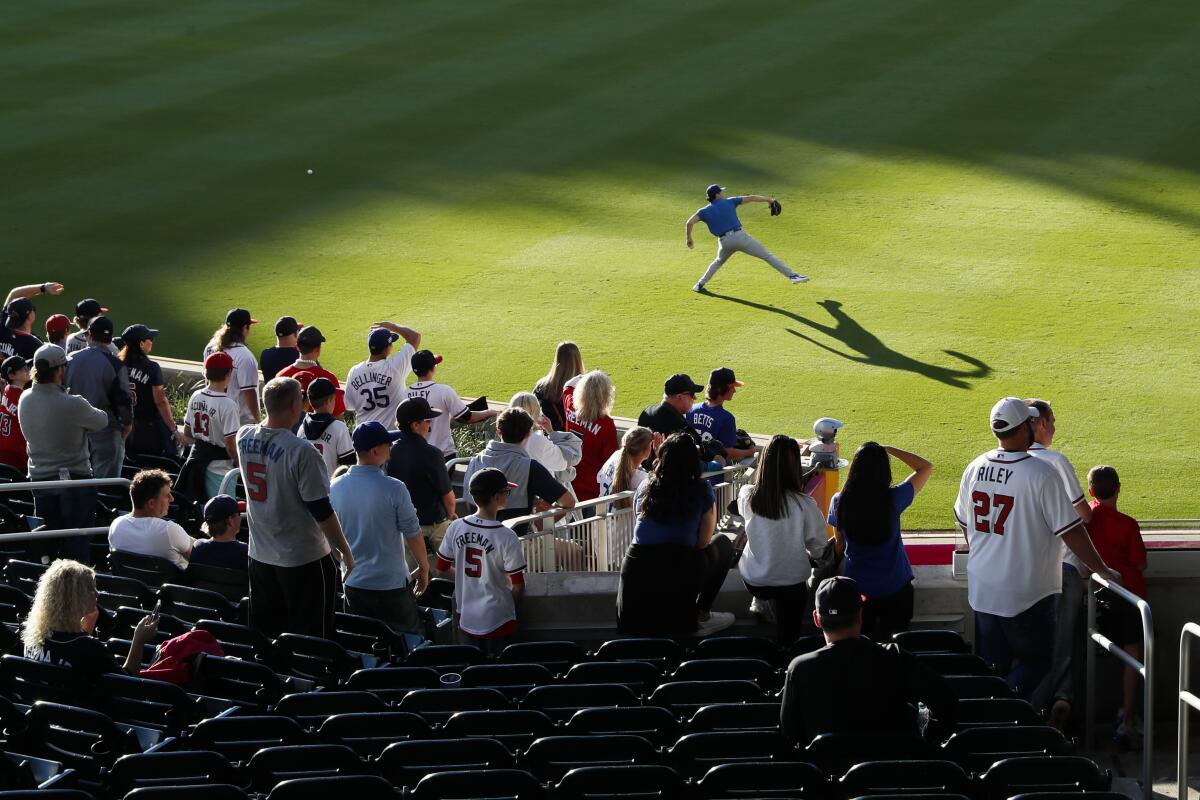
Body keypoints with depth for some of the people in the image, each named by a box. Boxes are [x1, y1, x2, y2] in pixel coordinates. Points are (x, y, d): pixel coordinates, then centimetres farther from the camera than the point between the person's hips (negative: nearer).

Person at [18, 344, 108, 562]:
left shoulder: (25, 400, -4)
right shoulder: (72, 405, -22)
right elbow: (102, 421, -7)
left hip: (40, 479, 5)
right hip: (75, 481, -5)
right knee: (77, 543, 3)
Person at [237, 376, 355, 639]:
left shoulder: (244, 437, -4)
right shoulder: (301, 451, -23)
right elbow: (321, 509, -18)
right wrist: (344, 550, -8)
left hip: (260, 556, 6)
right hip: (303, 558, -6)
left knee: (263, 636, 16)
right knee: (311, 637, 4)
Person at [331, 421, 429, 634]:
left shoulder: (336, 488, -4)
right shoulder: (394, 489, -18)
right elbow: (413, 535, -10)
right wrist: (424, 568, 6)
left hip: (353, 584, 4)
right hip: (391, 585, -4)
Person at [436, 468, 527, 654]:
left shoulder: (456, 528, -7)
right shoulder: (507, 537, -19)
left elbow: (441, 570, 4)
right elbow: (518, 586, -14)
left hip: (465, 619, 4)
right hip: (498, 622, -4)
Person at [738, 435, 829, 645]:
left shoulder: (747, 496, -16)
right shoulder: (804, 505, -24)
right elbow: (819, 550, -12)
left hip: (753, 581, 2)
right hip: (791, 582, -2)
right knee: (788, 639, 18)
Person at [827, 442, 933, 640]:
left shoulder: (839, 502, -13)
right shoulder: (893, 499, -18)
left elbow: (839, 545, 1)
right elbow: (926, 468, -5)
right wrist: (887, 450, -5)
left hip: (856, 587, 1)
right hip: (895, 587, -1)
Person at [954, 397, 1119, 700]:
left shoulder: (975, 469, 1)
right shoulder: (1041, 473, -18)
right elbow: (1071, 532, -16)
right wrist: (1103, 570, -4)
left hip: (982, 591, 6)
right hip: (1028, 593, -6)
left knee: (992, 664, 16)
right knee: (1036, 660, 6)